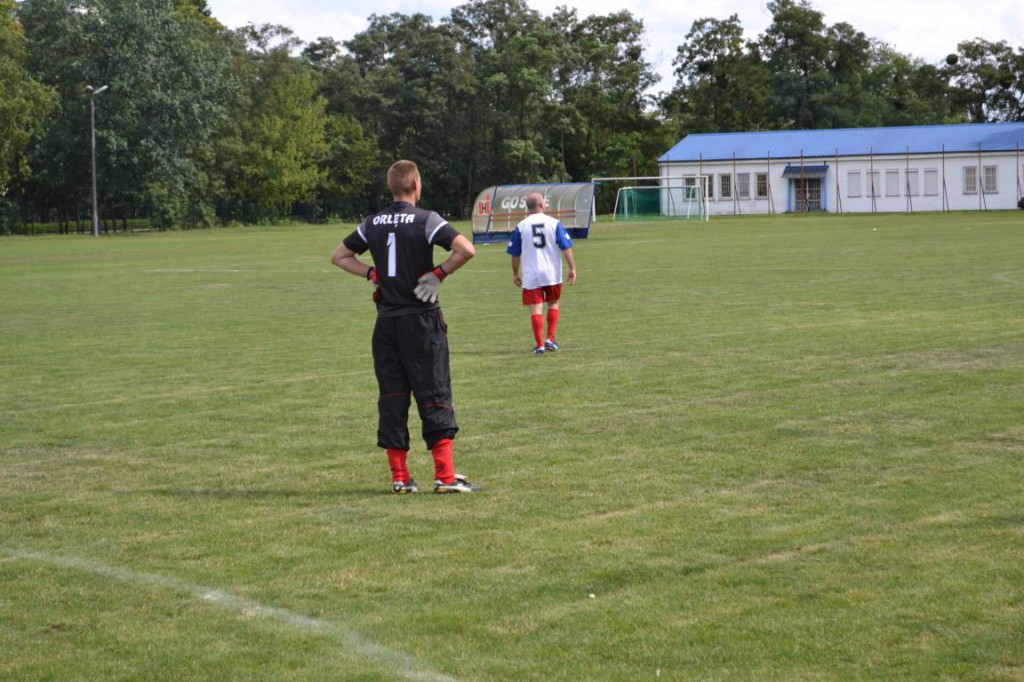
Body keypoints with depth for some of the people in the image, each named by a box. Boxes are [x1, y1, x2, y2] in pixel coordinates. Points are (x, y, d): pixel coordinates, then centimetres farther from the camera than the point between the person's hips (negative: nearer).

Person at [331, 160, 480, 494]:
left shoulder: (373, 224, 7)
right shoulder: (426, 220, -8)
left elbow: (339, 256, 17)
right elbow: (466, 249, -21)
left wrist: (373, 274, 10)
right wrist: (439, 273, -9)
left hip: (386, 321, 4)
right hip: (422, 318, -4)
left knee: (391, 397, 8)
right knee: (434, 395, 0)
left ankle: (400, 477, 8)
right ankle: (445, 476, -4)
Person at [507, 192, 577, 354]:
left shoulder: (521, 226, 0)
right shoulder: (554, 223, -2)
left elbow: (515, 254, 5)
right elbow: (566, 247, -5)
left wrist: (515, 274, 17)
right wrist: (572, 268, 1)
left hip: (531, 275, -1)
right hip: (552, 273, 1)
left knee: (536, 308, 1)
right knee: (553, 304, 19)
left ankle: (539, 345, -3)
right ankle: (550, 339, 12)